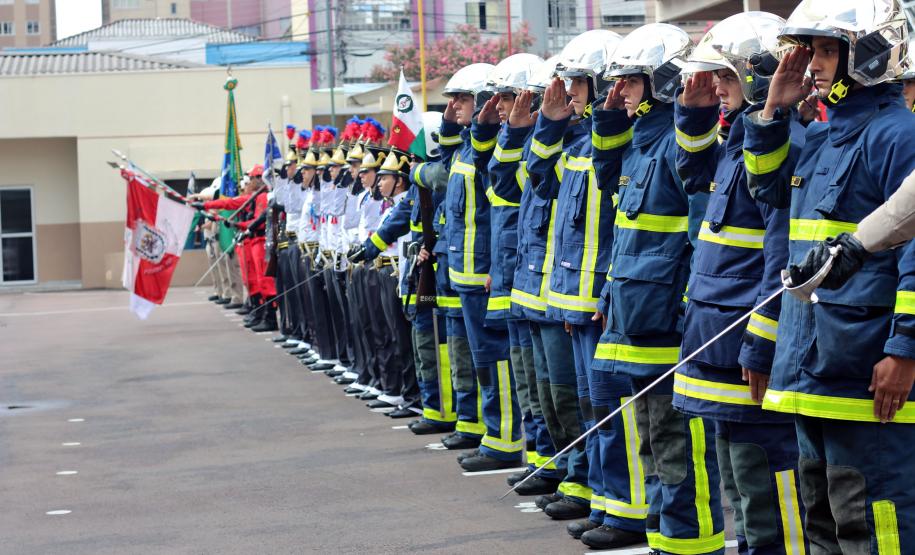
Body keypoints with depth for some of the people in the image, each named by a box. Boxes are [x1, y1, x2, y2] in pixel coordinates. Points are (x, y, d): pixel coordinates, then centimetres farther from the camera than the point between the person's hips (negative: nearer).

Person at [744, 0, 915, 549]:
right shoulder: (823, 136, 14)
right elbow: (769, 185, 30)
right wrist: (775, 108, 15)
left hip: (868, 376, -10)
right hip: (812, 362, 10)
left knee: (867, 522, -5)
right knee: (822, 518, 19)